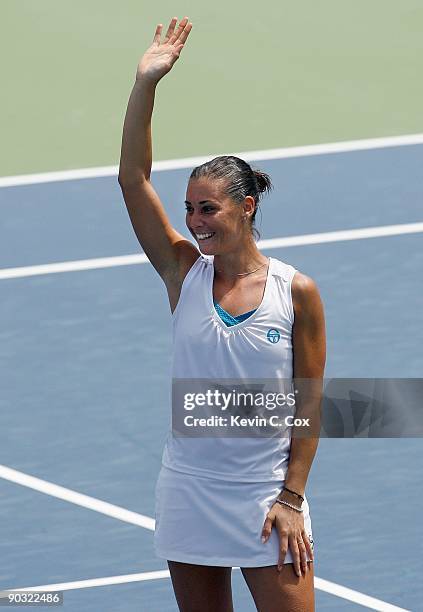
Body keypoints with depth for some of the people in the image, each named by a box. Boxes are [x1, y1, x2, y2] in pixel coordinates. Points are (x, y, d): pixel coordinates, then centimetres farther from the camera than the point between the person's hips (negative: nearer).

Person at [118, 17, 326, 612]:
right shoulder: (185, 272, 0)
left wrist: (291, 499, -9)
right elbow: (134, 180, -8)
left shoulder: (297, 291, -6)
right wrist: (146, 82, -15)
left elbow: (310, 403, -3)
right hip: (189, 492, 3)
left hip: (268, 501, -3)